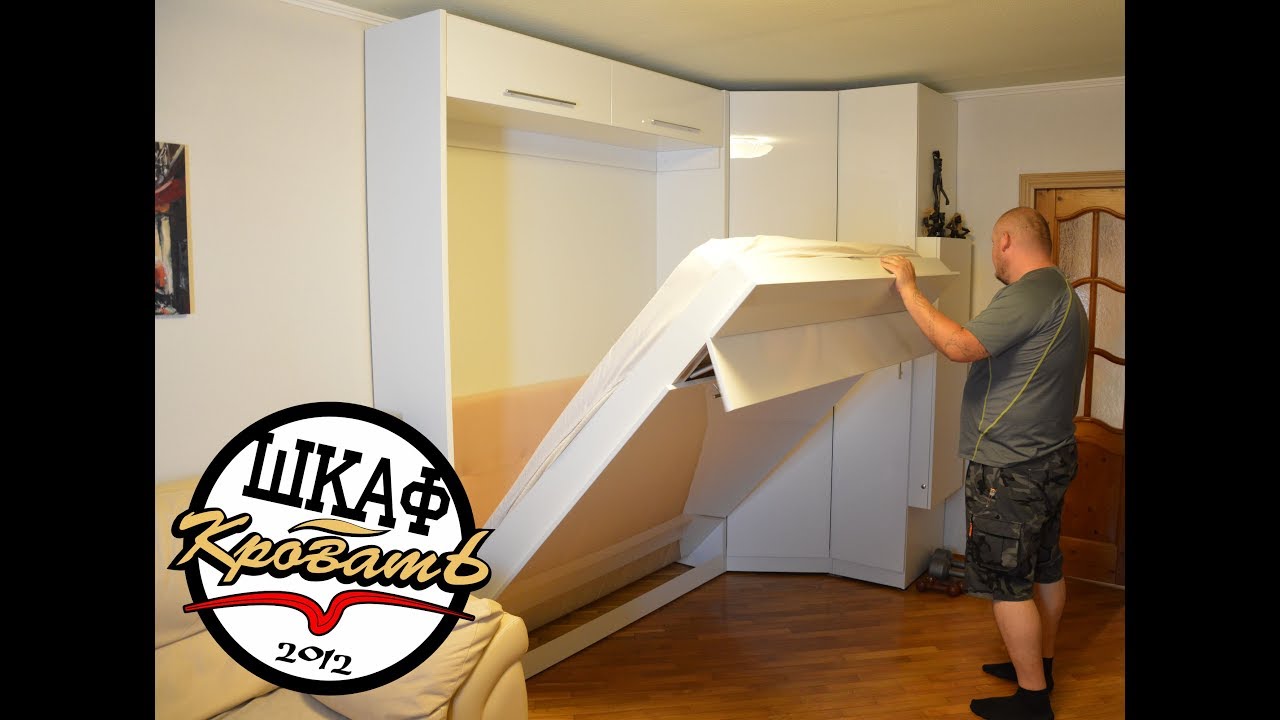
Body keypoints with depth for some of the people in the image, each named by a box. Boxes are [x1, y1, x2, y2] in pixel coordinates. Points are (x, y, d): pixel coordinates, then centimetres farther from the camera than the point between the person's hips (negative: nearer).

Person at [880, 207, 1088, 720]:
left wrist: (908, 289, -20)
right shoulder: (1062, 294, 14)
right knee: (1044, 568, 20)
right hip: (1050, 458, 10)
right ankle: (1040, 664, 36)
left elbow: (959, 346, -30)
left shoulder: (1029, 294, -20)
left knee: (1007, 582, -1)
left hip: (1011, 467, -10)